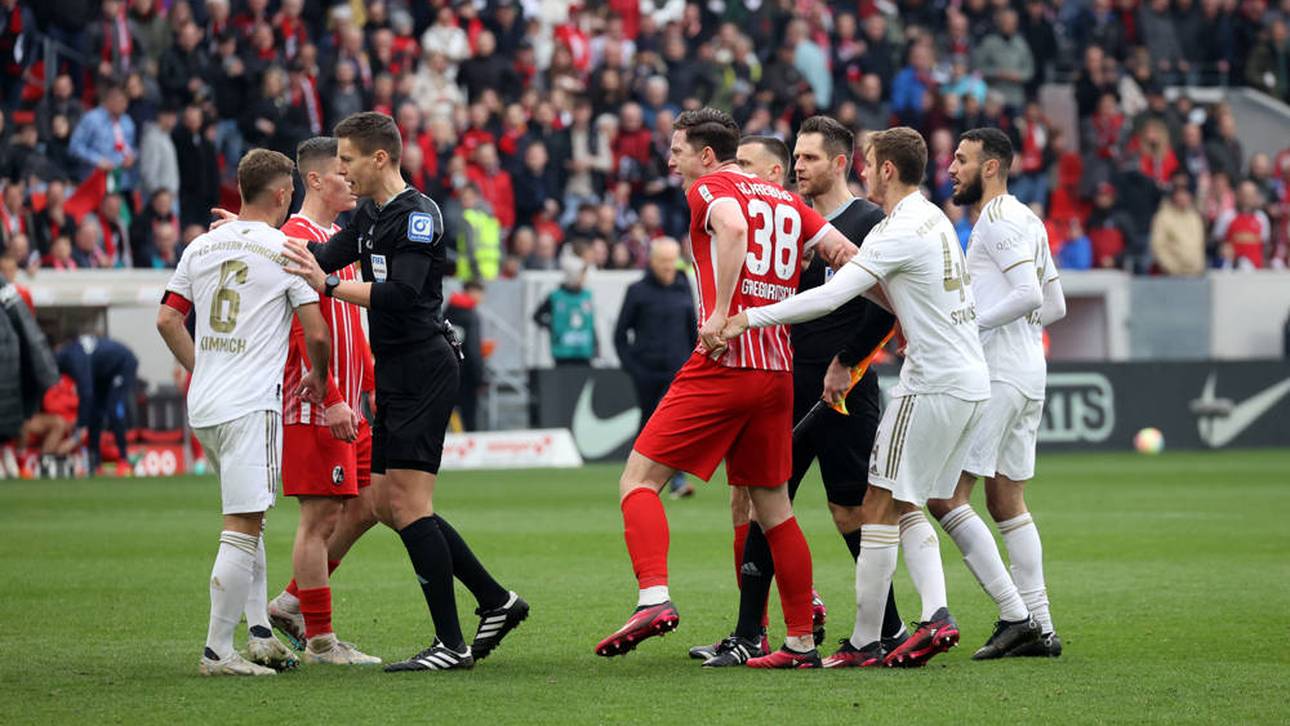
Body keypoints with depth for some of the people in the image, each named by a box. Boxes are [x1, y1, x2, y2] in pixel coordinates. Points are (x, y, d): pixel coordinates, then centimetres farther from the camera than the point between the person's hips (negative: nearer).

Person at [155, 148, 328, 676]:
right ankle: (218, 651, -10)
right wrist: (318, 376, 12)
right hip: (251, 405, -7)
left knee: (248, 519, 19)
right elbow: (317, 333, -7)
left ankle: (260, 633, 18)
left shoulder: (201, 247, 11)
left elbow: (167, 320, 13)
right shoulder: (286, 251, -6)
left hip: (203, 405, 7)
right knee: (242, 527, -7)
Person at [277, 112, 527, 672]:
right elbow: (325, 255, 21)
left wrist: (328, 285, -27)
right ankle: (496, 602, 17)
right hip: (396, 374, 10)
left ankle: (452, 644, -9)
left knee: (408, 504, -12)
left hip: (423, 369, -10)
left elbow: (401, 293, -24)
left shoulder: (418, 215, -13)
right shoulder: (369, 215, 15)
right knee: (387, 504, 10)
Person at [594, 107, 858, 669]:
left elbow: (733, 227, -24)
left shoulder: (709, 188, 0)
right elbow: (849, 257, 13)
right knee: (772, 508, 14)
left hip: (724, 364, -7)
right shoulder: (786, 202, 18)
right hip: (777, 372, 7)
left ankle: (654, 598, -23)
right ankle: (802, 641, 13)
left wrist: (721, 312, -22)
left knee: (639, 479, -4)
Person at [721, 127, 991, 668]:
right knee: (908, 509, 13)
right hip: (970, 383, 9)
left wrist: (750, 317, -20)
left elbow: (829, 297, -22)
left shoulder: (899, 233, -15)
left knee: (879, 508, -5)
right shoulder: (935, 219, 14)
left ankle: (864, 643, -4)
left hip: (932, 388, -9)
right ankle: (936, 615, -3)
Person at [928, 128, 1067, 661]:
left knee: (945, 495, -10)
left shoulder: (998, 218, -11)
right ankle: (1039, 627, 10)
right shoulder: (1027, 221, 20)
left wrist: (972, 324, -16)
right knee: (1006, 500, 12)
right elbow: (1055, 306, 23)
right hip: (1029, 372, 10)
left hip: (996, 374, -10)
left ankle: (1015, 615, -13)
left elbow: (1029, 295, -22)